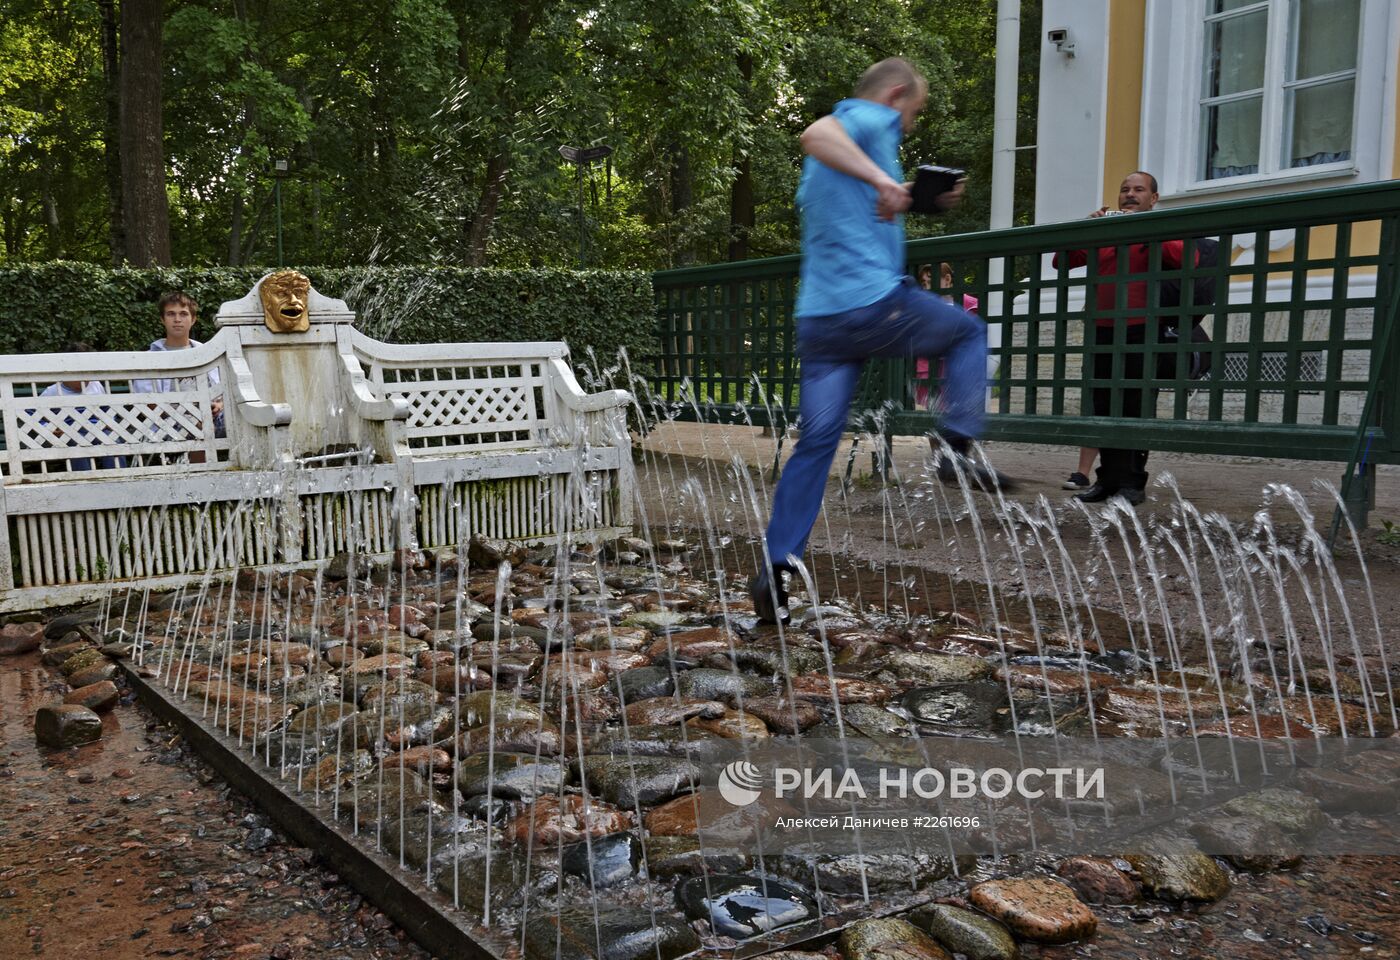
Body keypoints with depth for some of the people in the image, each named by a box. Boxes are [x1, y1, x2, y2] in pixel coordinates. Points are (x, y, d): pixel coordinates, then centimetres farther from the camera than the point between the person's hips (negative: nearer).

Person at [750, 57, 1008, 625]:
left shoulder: (825, 164, 27)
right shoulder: (873, 120, -1)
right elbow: (817, 134, -23)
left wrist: (923, 204, 31)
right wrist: (882, 179, -33)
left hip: (818, 318, 8)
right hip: (874, 301, -8)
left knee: (817, 441, 7)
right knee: (969, 333, 18)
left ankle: (775, 568, 2)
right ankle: (958, 447, 4)